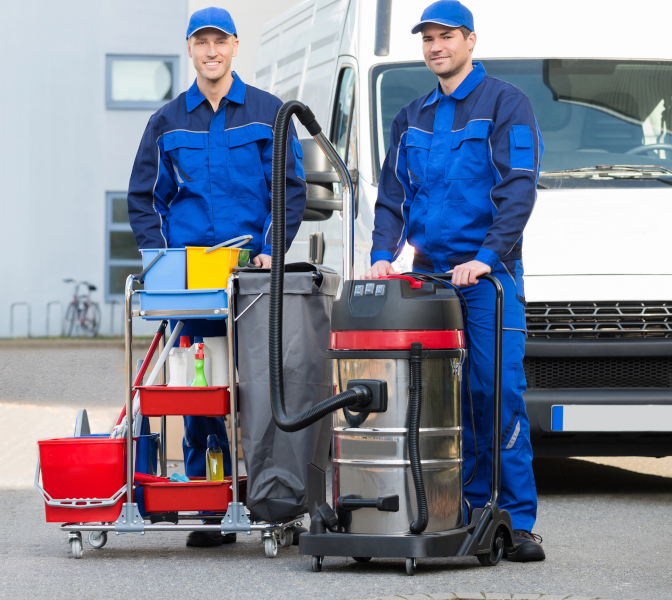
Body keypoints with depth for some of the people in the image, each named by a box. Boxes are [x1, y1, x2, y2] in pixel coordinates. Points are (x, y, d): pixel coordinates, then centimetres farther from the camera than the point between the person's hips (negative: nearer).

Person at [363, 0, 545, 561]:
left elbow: (518, 189, -9)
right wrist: (384, 255, 1)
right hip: (428, 273, 5)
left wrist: (486, 257, -19)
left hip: (488, 274, -5)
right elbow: (392, 196, 18)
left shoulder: (505, 104, 0)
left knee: (499, 391, -10)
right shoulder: (413, 118, 17)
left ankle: (519, 520, -9)